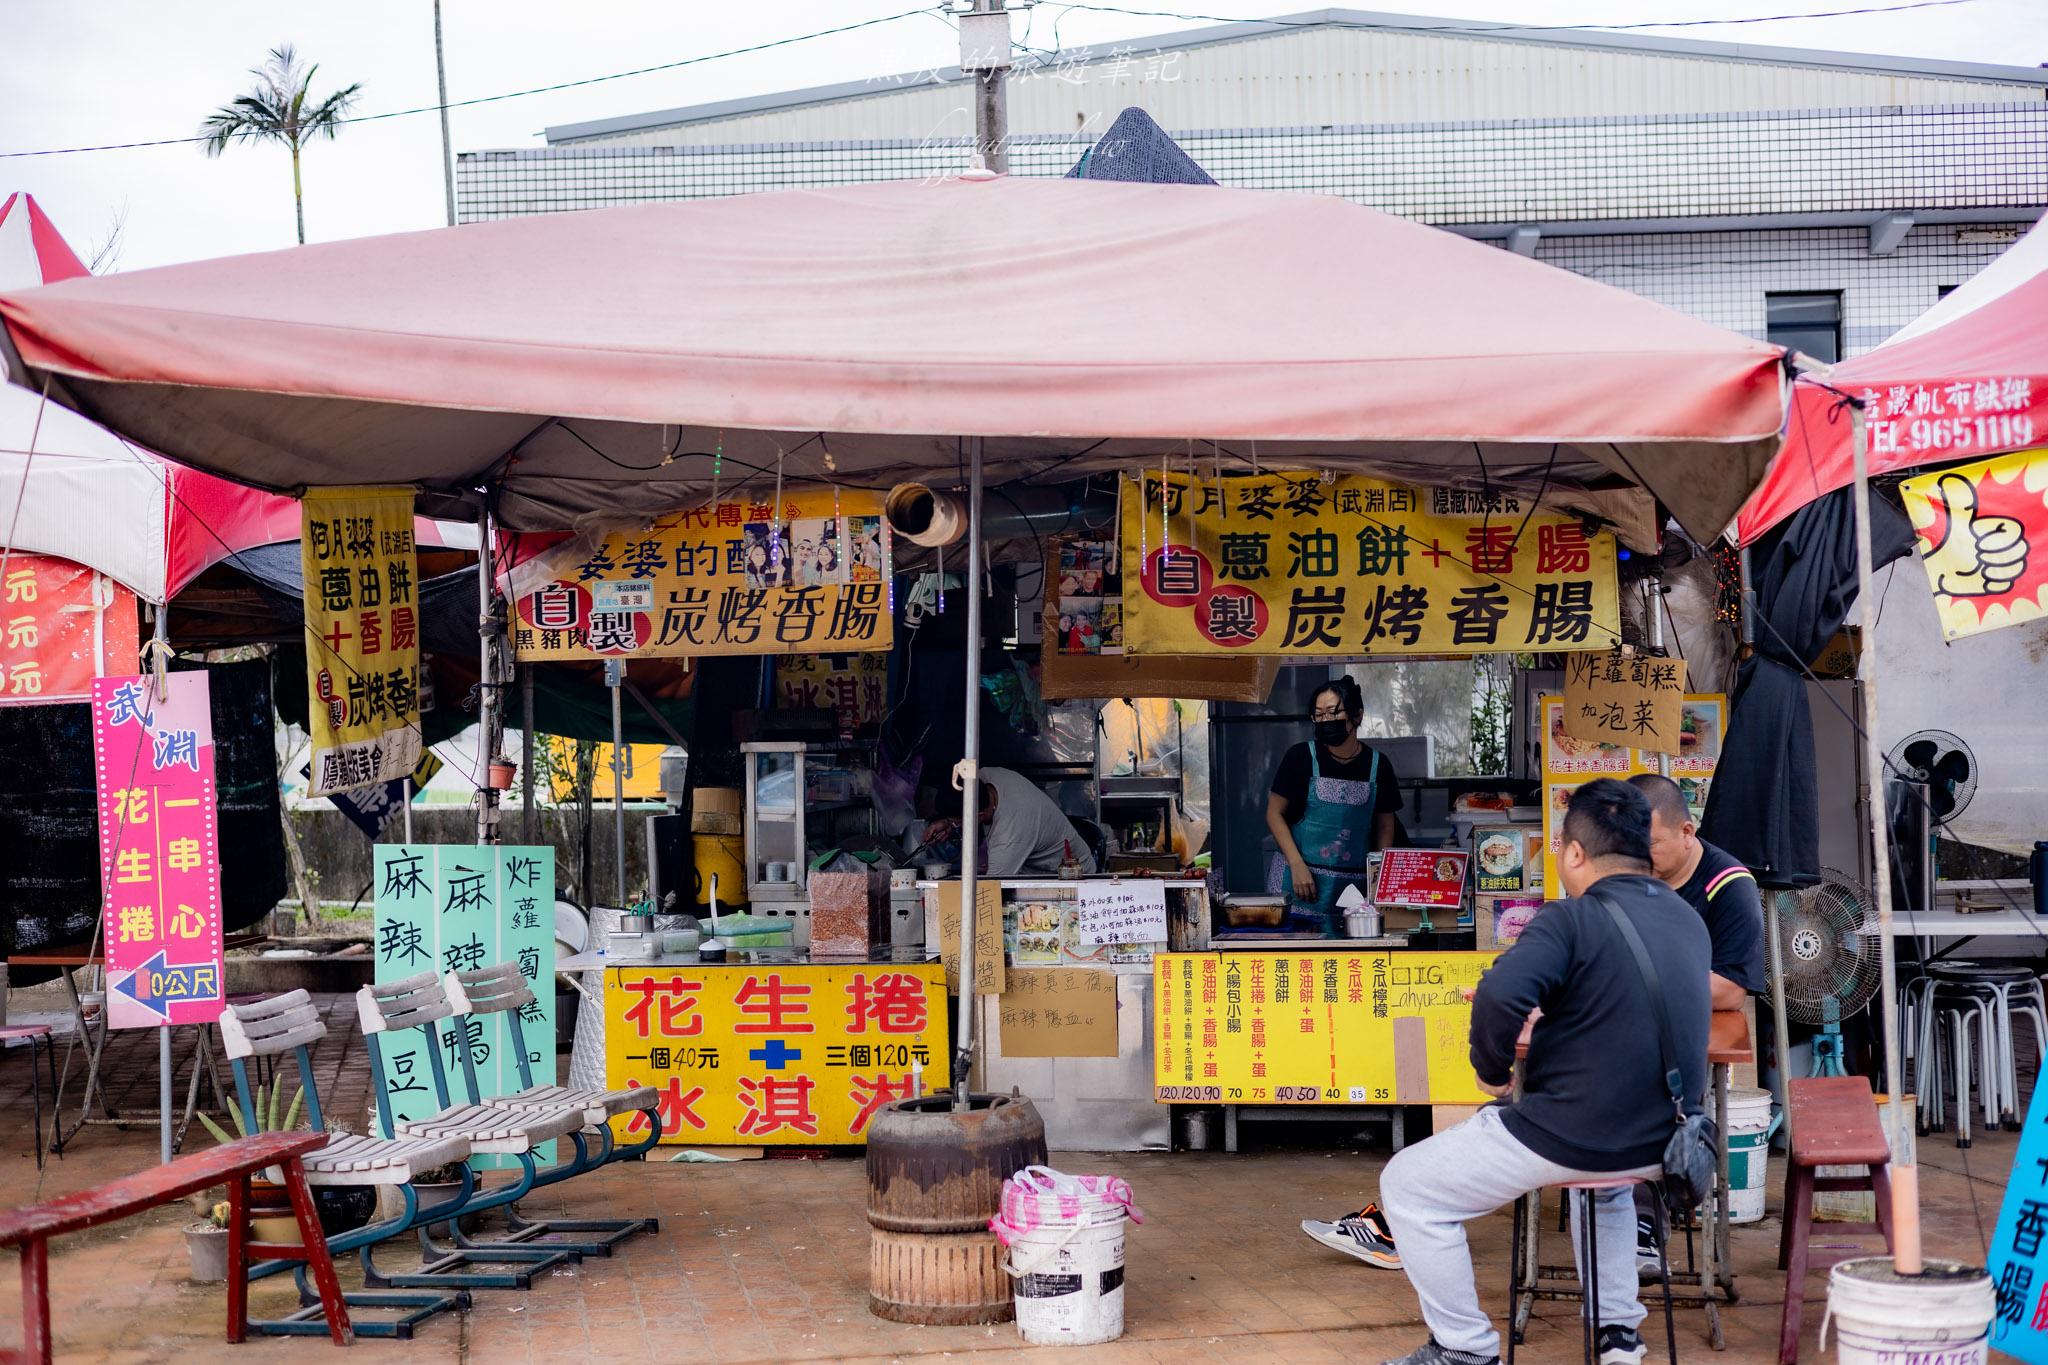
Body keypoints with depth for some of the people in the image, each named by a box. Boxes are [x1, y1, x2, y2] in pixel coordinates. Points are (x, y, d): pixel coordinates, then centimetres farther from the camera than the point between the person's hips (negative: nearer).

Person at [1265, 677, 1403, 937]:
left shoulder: (1377, 766, 6)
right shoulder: (1301, 757, -1)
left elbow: (1386, 826, 13)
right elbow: (1274, 813, 1)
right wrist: (1297, 865, -10)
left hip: (1352, 884, 2)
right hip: (1298, 877, -2)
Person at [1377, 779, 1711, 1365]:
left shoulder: (1572, 920, -15)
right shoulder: (1689, 921, 7)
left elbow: (1500, 995, -31)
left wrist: (1491, 1069, -14)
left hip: (1566, 1140, -7)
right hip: (1662, 1145, 7)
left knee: (1407, 1185, 9)